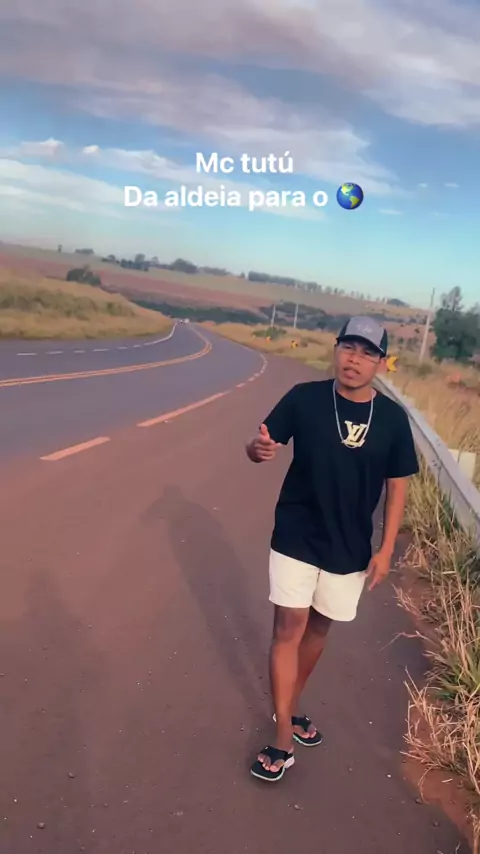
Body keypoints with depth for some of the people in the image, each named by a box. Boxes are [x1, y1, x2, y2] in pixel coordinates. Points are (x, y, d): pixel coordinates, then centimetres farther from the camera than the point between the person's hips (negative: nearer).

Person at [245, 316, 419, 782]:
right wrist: (259, 448, -32)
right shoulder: (305, 398, -12)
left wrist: (386, 548, -3)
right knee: (289, 628, -1)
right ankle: (283, 739, 13)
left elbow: (396, 486, 0)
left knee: (318, 629, 17)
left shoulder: (392, 417, -8)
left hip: (350, 548, 2)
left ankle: (291, 708, 40)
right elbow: (261, 444, -7)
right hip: (296, 539, -2)